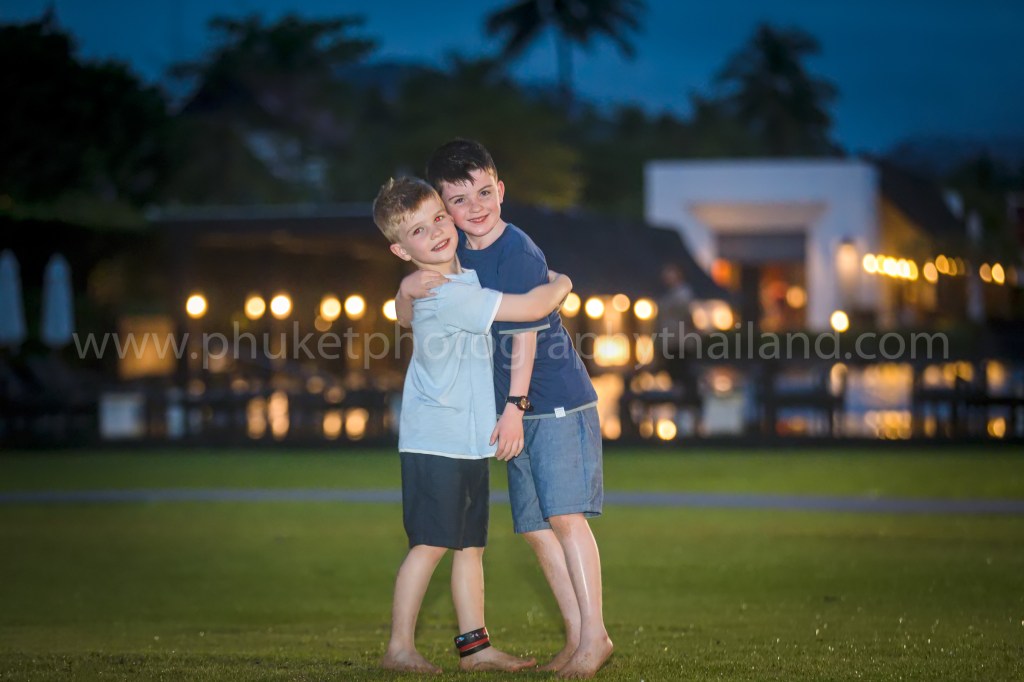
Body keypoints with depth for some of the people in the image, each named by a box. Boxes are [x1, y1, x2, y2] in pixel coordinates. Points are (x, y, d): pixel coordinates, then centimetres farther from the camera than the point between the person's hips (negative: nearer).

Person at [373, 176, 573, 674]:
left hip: (470, 441, 9)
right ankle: (399, 647, -4)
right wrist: (560, 285, -3)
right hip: (435, 441, -9)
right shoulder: (447, 296, -21)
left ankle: (474, 645, 15)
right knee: (430, 542, -8)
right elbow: (530, 307, -22)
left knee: (471, 544, 10)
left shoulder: (461, 278, 10)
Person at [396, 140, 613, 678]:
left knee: (563, 513, -15)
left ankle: (594, 634, -11)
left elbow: (525, 336, -17)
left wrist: (515, 407, -21)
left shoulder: (520, 254, -15)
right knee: (534, 526, 7)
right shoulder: (452, 251, 6)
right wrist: (407, 289, -13)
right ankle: (576, 636, 12)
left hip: (558, 400, -8)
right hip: (516, 411, 8)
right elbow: (407, 318, 10)